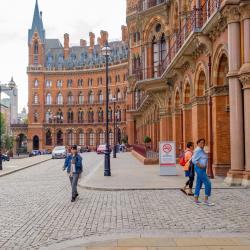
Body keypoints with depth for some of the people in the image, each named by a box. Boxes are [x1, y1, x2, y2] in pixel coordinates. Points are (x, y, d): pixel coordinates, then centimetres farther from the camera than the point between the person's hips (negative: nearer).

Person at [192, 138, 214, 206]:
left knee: (199, 184, 11)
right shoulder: (198, 150, -14)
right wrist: (200, 166, -22)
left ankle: (196, 199, 16)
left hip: (202, 169, 10)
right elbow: (194, 160, -20)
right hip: (200, 169, -10)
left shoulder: (201, 150, 16)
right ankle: (206, 200, -9)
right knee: (208, 183, -11)